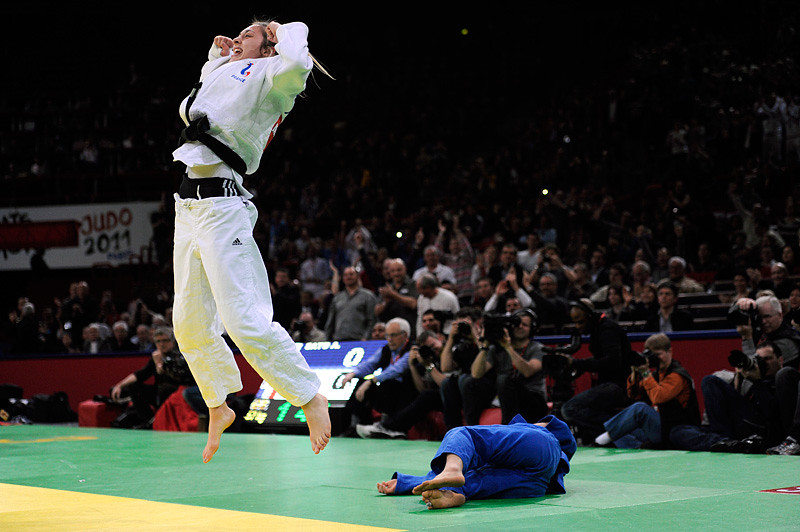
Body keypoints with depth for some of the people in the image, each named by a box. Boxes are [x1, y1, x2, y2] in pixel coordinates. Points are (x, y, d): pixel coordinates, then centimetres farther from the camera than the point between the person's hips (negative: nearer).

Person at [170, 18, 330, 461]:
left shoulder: (265, 75, -1)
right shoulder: (225, 75, 23)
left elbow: (297, 63, -25)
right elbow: (189, 110, 41)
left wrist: (286, 31, -3)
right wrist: (216, 58, 30)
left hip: (222, 207, -9)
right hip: (190, 207, 9)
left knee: (243, 319, -17)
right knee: (190, 325, 13)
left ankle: (310, 398, -7)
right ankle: (219, 407, 30)